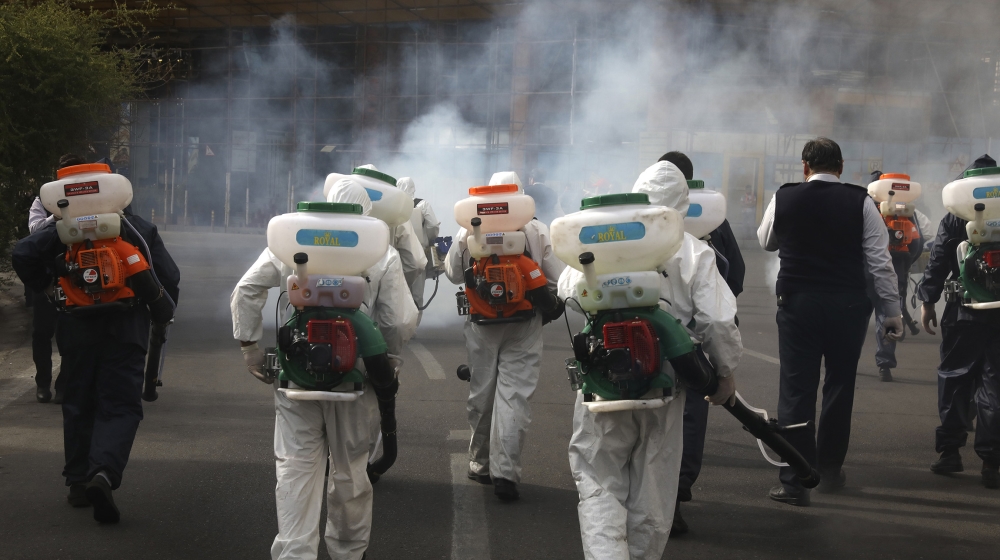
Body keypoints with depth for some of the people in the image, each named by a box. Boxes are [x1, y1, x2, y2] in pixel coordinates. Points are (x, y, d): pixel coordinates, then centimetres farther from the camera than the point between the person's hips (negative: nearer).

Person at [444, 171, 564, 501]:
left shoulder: (469, 231, -2)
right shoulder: (537, 231, -5)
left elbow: (453, 274, 9)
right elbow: (556, 281, -2)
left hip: (481, 325, 2)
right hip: (524, 328, -2)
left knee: (481, 392, 14)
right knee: (515, 394, -2)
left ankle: (480, 464, 25)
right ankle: (505, 472, -10)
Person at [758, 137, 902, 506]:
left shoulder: (783, 198, -1)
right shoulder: (860, 202, -4)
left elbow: (766, 242, 17)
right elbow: (880, 261, -4)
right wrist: (892, 312, 2)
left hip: (797, 303, 0)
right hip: (848, 305, 0)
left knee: (797, 390, 1)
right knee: (839, 386, 15)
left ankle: (795, 482, -4)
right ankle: (829, 470, 26)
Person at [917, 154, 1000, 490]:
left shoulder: (955, 220, -4)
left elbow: (937, 264, -6)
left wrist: (928, 301, 2)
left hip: (965, 312, -1)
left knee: (954, 378, 11)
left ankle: (950, 450, 12)